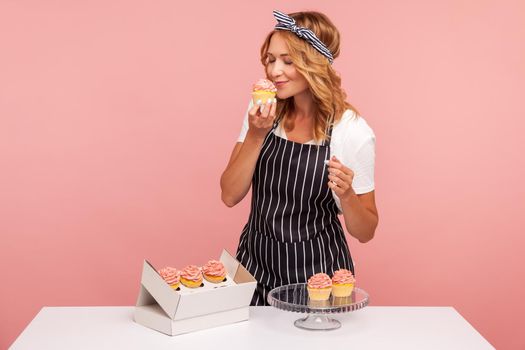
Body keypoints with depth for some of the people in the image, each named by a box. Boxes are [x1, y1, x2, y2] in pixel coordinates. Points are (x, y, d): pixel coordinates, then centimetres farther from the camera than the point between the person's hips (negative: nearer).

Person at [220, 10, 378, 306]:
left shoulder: (352, 132, -15)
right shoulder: (262, 114, -2)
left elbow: (365, 232, -8)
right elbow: (230, 196, -6)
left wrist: (346, 195, -28)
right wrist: (256, 136, -17)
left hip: (314, 274, -4)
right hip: (255, 264, 4)